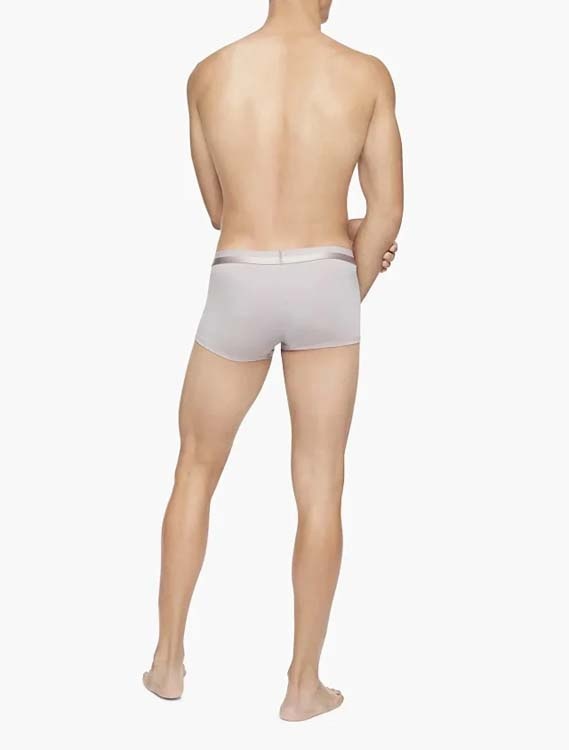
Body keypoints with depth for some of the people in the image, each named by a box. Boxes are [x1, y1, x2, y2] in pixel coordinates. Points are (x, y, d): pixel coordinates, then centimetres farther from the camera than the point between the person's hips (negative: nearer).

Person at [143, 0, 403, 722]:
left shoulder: (208, 75, 2)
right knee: (320, 489, 8)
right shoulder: (368, 75, -2)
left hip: (239, 289, 1)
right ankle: (304, 684, 16)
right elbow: (388, 211, 0)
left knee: (196, 467, 18)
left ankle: (169, 661, 24)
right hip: (323, 286, 0)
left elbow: (218, 209, 9)